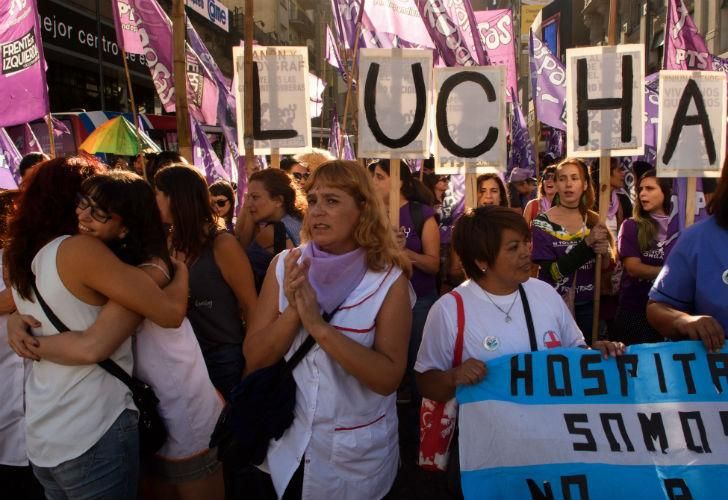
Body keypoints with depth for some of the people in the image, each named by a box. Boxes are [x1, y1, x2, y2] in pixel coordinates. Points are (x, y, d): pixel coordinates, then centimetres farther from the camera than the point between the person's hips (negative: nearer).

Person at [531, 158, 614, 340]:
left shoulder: (595, 220, 2)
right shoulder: (542, 223, -10)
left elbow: (606, 266, 7)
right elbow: (554, 272, -18)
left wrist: (605, 252, -15)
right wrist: (588, 243, -26)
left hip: (588, 306, 4)